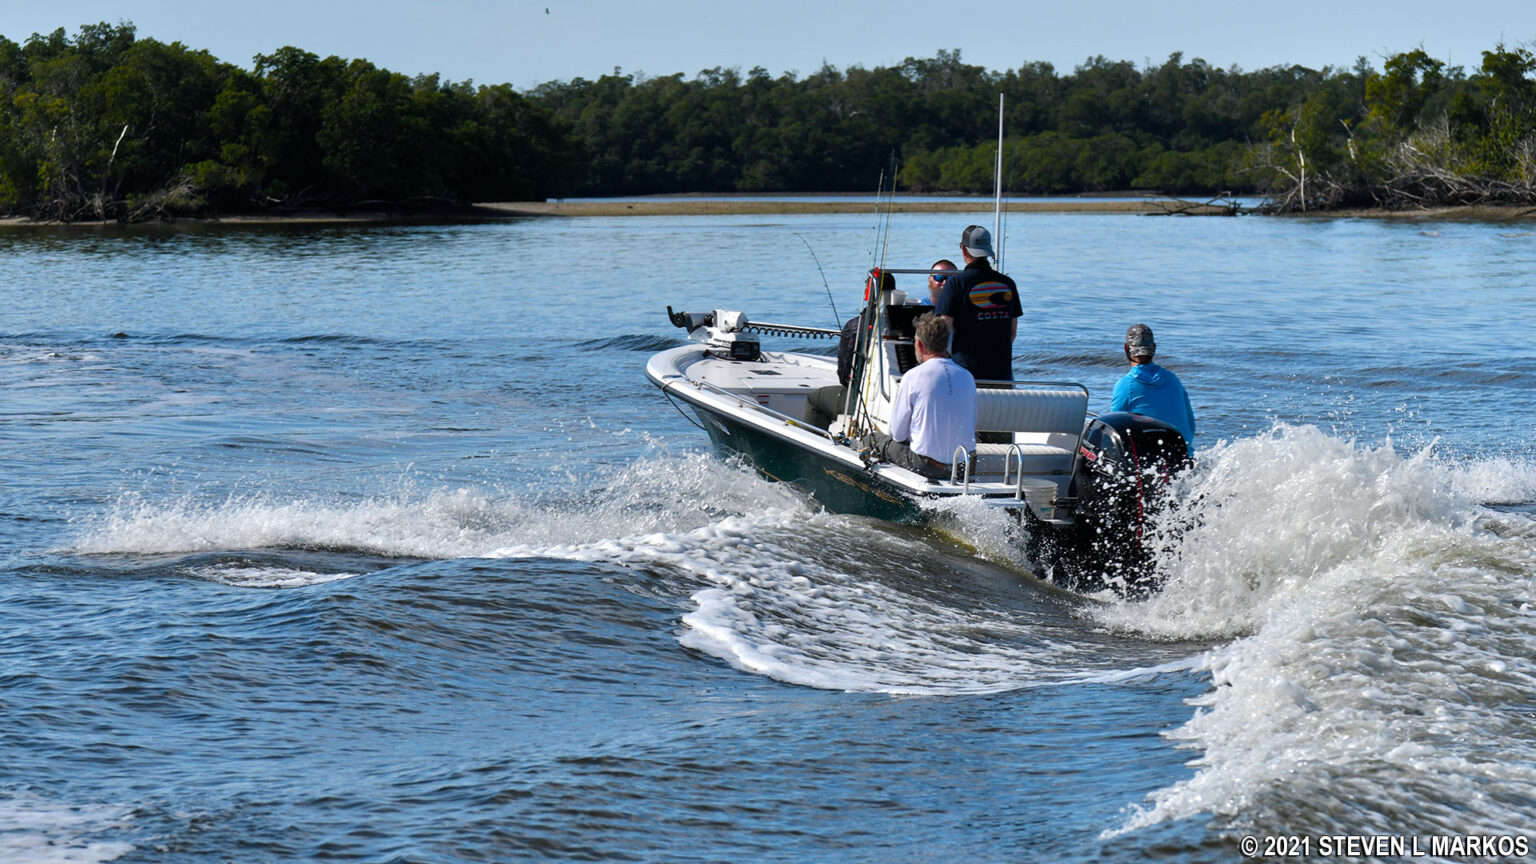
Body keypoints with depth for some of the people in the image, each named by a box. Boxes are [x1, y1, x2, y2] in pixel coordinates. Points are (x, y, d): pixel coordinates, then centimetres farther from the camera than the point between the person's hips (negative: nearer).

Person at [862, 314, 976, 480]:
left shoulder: (912, 377, -10)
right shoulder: (967, 377, 3)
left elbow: (898, 433, -3)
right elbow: (971, 428, 12)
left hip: (926, 466, -5)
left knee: (871, 440, 17)